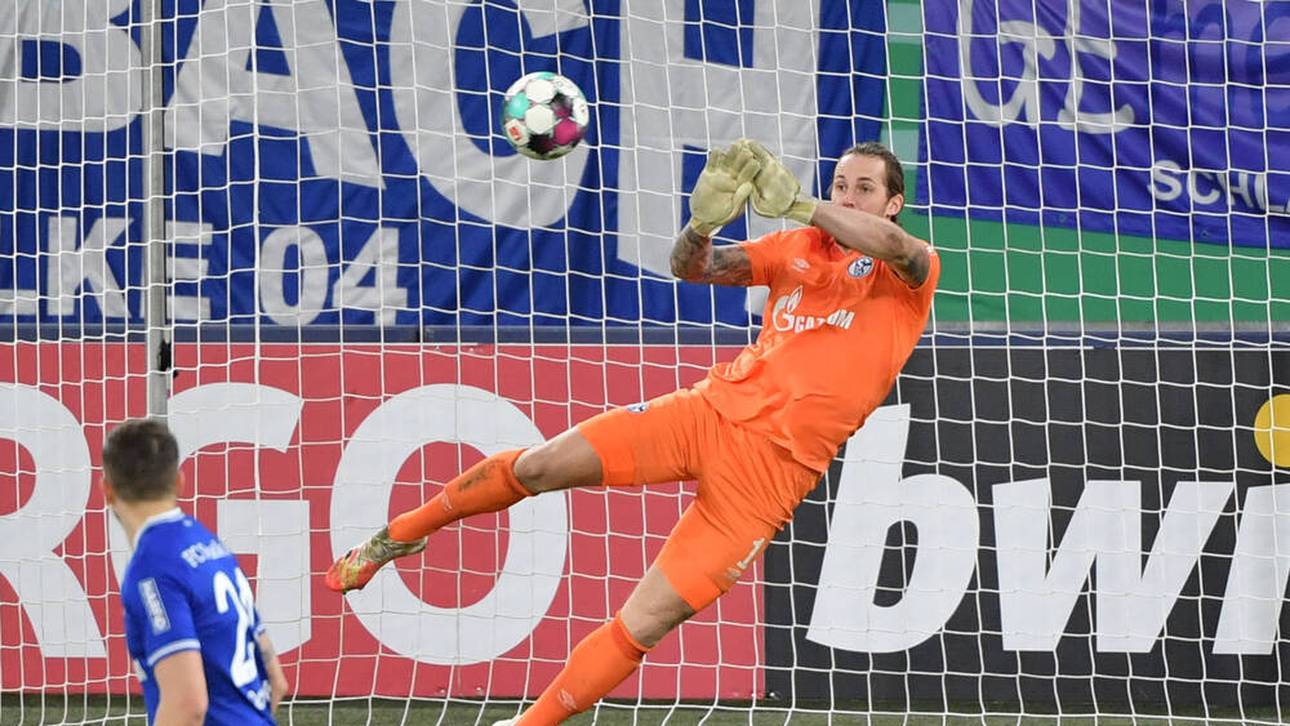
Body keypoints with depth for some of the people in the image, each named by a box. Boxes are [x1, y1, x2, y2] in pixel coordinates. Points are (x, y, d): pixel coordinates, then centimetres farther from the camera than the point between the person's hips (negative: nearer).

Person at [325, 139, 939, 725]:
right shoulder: (800, 249, 13)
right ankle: (401, 535, 15)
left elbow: (894, 246, -24)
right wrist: (704, 222, -19)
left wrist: (797, 204, -31)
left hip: (771, 469, -4)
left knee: (641, 626, -9)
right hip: (714, 407, 4)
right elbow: (693, 268, 3)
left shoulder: (910, 274, 1)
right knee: (540, 465, -9)